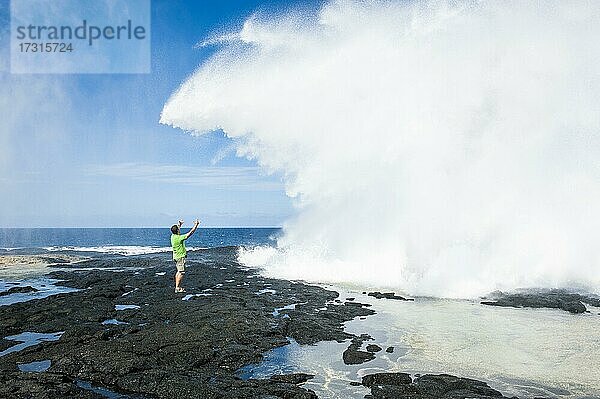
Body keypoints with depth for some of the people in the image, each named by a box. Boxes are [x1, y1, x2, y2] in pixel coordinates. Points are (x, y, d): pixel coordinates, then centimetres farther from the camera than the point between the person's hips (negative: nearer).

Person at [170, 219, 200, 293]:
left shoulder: (173, 236, 2)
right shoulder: (179, 238, -22)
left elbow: (176, 230, 26)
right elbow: (190, 233, -20)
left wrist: (179, 224, 37)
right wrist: (196, 225, -13)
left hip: (176, 256, 9)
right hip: (180, 257, -9)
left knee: (178, 271, 16)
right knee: (181, 272, -6)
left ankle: (177, 286, 21)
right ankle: (177, 288, -6)